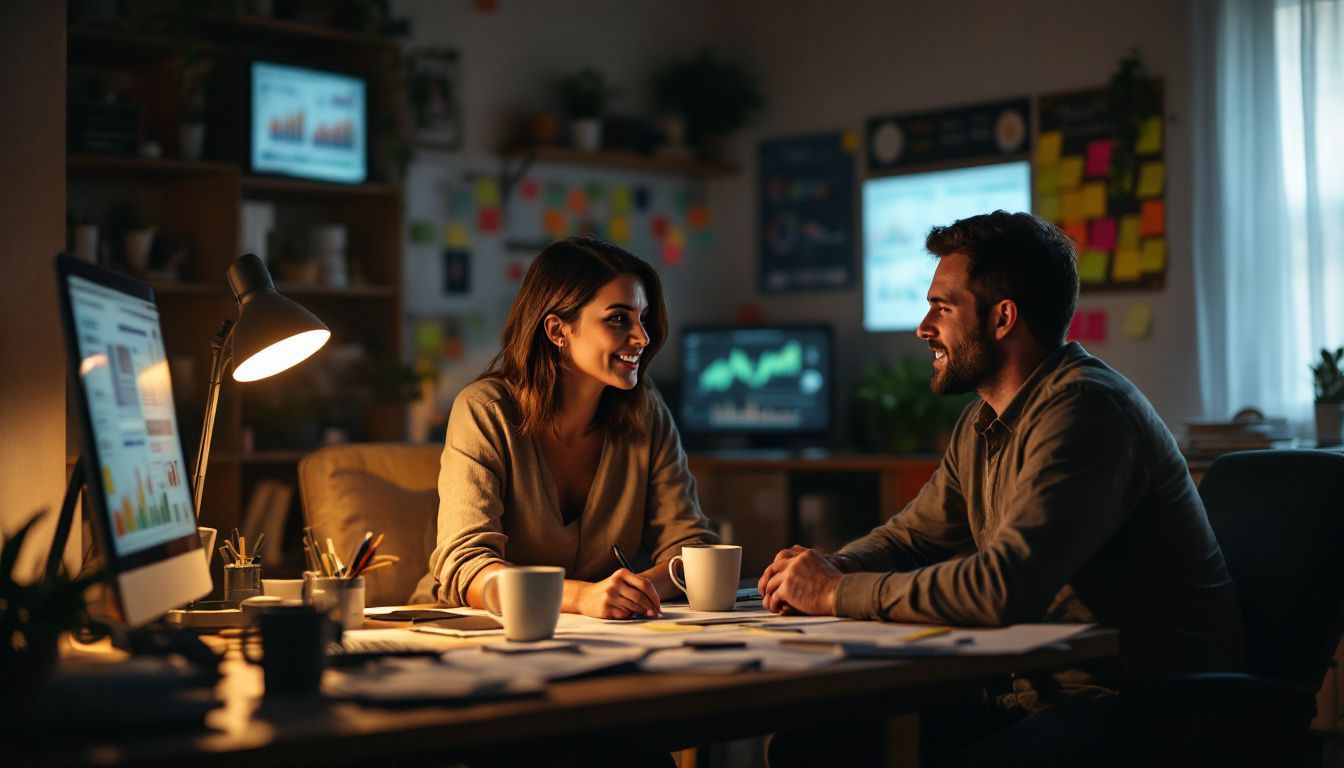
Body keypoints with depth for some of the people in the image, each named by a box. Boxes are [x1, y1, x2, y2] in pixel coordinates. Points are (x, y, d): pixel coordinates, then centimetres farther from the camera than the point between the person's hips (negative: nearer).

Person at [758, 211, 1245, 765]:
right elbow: (909, 537, 20)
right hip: (1039, 684, 9)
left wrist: (838, 593, -20)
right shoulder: (983, 422, 12)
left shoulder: (1084, 408, -20)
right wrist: (831, 569, -3)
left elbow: (1004, 586, -30)